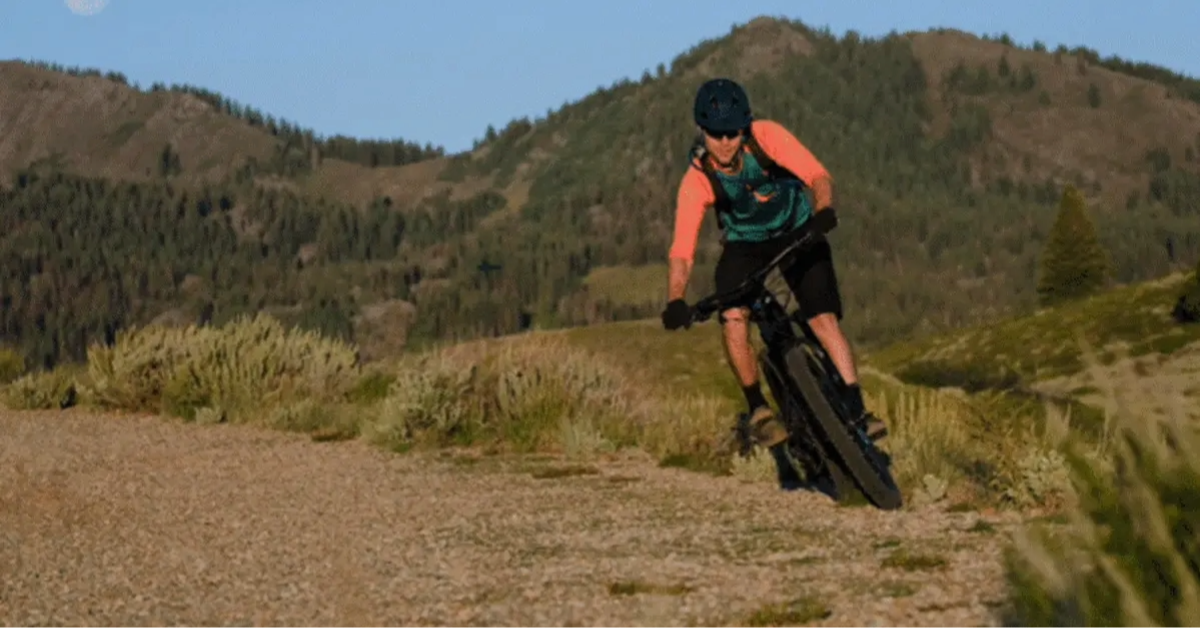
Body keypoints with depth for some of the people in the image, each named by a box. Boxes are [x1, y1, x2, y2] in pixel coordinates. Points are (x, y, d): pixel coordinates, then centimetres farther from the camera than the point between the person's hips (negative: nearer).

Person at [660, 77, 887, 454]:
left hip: (797, 234, 0)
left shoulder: (766, 137, -26)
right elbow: (682, 251, -31)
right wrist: (675, 302, -48)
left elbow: (817, 174, -32)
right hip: (744, 246, 0)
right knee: (733, 317, -25)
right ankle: (758, 409, -11)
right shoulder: (697, 180, -25)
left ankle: (858, 411, -16)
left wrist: (823, 210, -54)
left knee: (824, 320, -17)